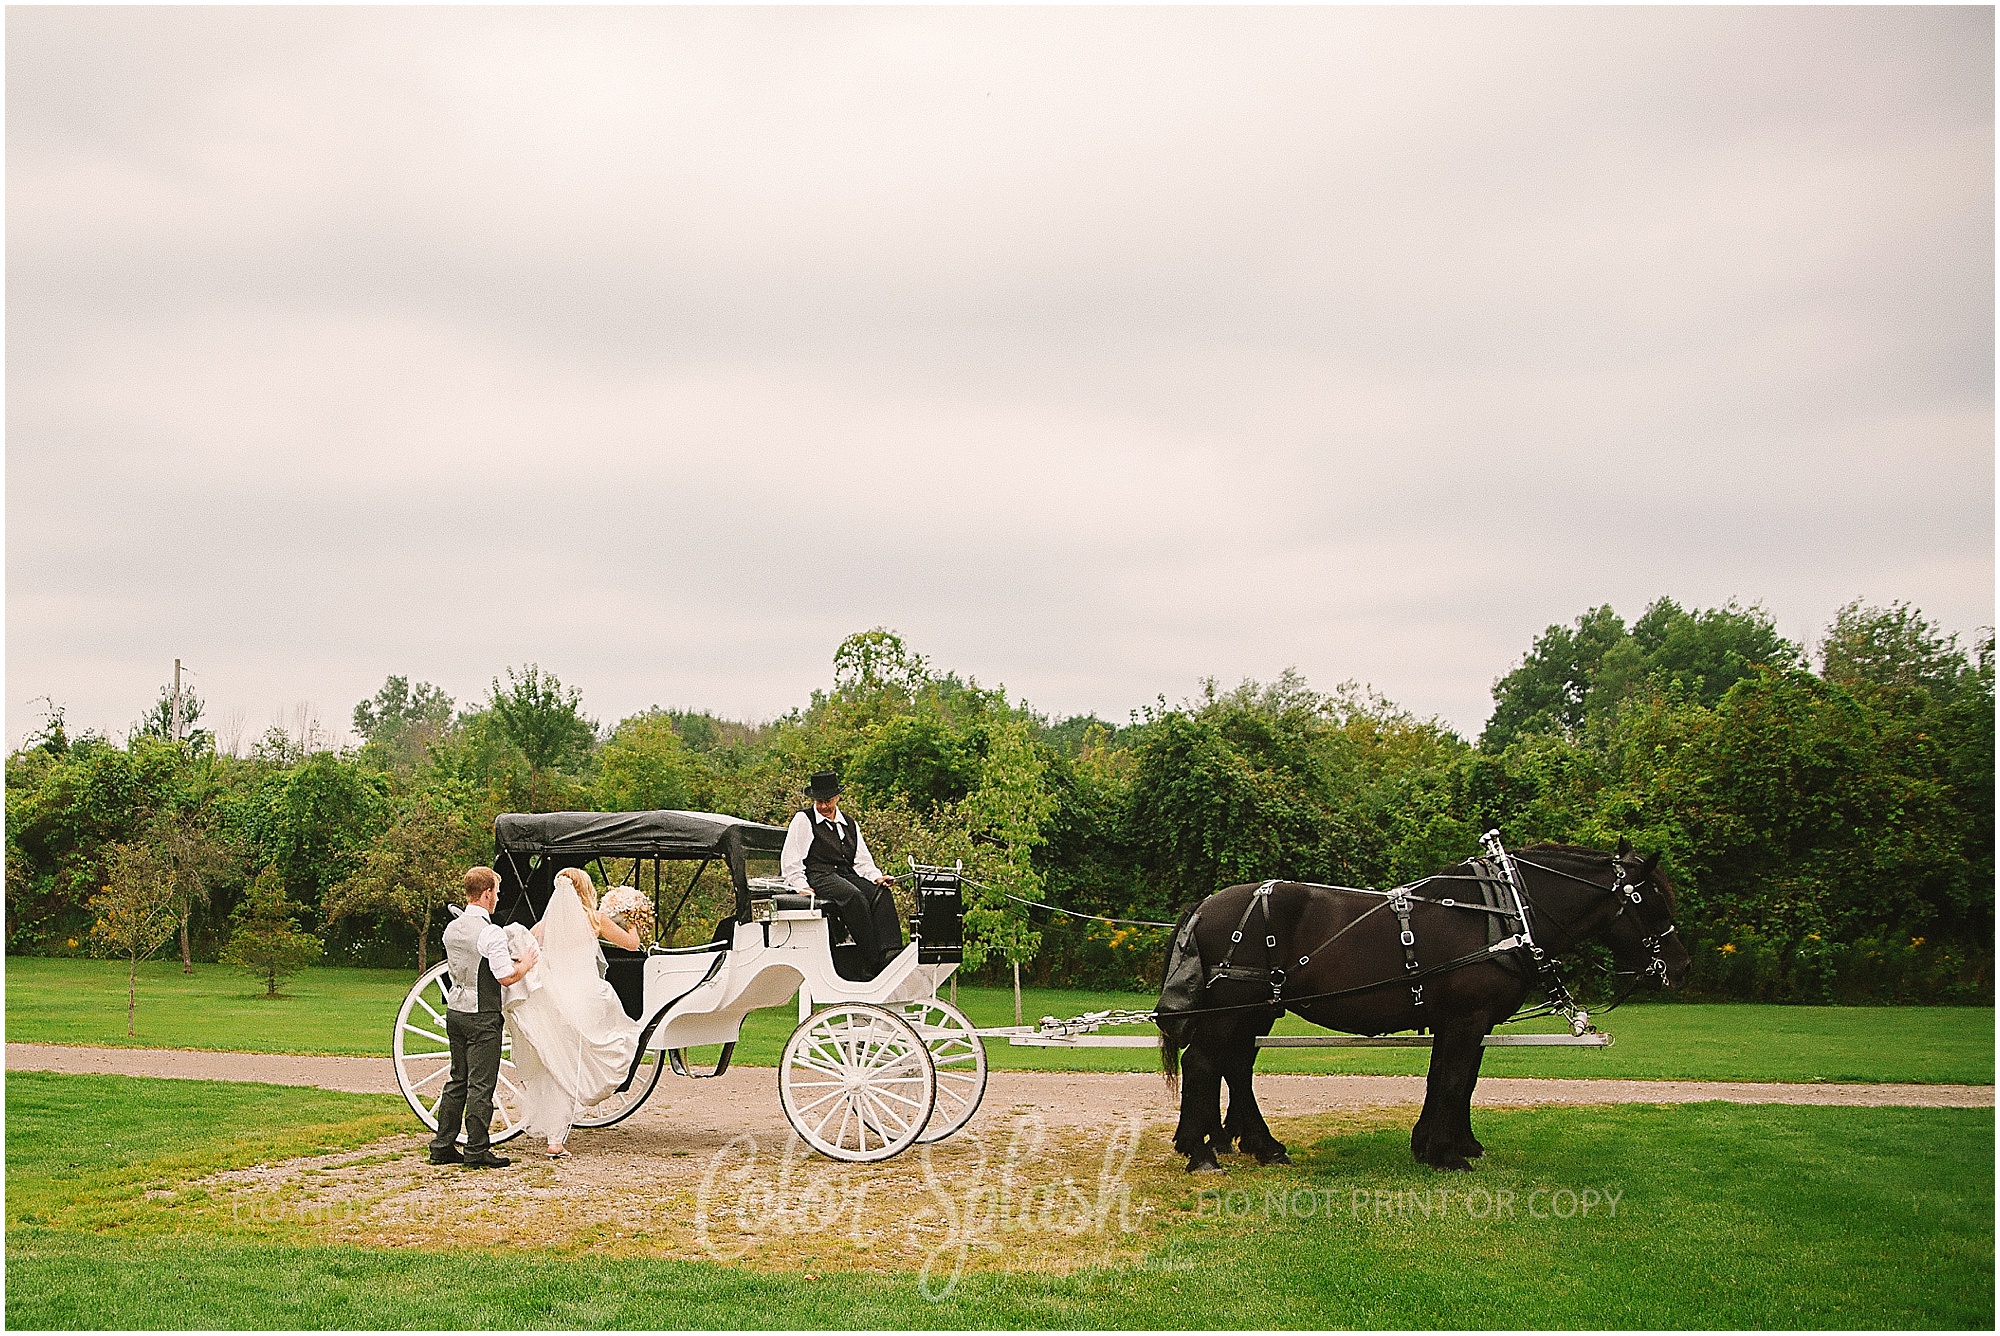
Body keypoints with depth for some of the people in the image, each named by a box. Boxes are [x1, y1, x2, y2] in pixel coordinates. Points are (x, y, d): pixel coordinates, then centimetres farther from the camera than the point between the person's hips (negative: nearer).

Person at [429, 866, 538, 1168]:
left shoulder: (451, 929, 8)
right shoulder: (491, 934, -17)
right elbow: (507, 977, -20)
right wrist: (526, 964, 0)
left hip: (455, 1011, 8)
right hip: (482, 1017, -8)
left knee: (458, 1081, 16)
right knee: (481, 1085, -1)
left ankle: (443, 1146, 18)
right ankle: (477, 1151, 2)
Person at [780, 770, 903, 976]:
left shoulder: (849, 824, 23)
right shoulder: (803, 821, 7)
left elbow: (862, 860, 22)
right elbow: (790, 860, 2)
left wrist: (877, 877, 2)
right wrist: (802, 886, -12)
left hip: (848, 875, 6)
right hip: (818, 876, -6)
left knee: (881, 893, -25)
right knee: (854, 896, -35)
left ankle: (890, 953, -38)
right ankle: (872, 962, -37)